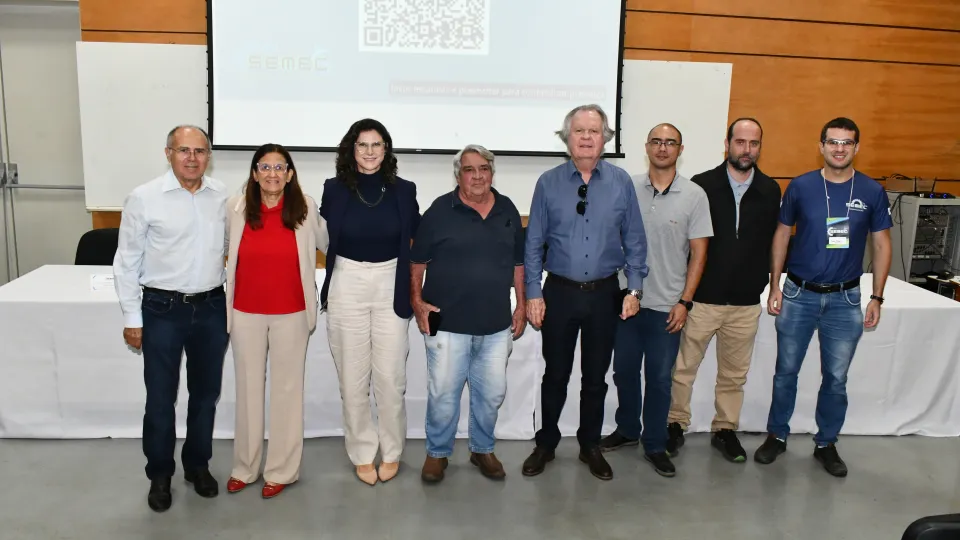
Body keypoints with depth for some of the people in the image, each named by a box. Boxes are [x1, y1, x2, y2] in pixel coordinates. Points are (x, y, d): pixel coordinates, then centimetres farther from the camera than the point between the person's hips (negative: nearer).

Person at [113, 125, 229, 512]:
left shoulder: (224, 196, 0)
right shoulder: (144, 198, -8)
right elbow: (127, 262, -3)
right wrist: (132, 318, -3)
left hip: (212, 307, 3)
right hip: (163, 309, -3)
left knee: (206, 393, 14)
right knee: (161, 398, 7)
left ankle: (198, 465, 33)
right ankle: (159, 475, 26)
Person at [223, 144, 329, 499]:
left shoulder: (306, 208, -6)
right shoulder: (235, 207, -3)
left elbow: (329, 244, 10)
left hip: (291, 313, -1)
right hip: (245, 313, 2)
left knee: (287, 390, 8)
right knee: (248, 389, 12)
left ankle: (282, 470, 21)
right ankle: (245, 467, 28)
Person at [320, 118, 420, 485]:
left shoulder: (403, 191, 1)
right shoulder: (335, 189, 0)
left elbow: (414, 245, 7)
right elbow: (322, 242, 6)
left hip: (390, 288, 0)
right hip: (347, 288, 0)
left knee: (391, 378, 2)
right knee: (353, 378, 6)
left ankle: (391, 452, 22)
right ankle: (362, 454, 23)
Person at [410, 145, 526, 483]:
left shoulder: (508, 210, 6)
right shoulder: (440, 210, -5)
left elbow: (518, 262, 13)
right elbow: (417, 260, 0)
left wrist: (521, 306, 10)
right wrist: (417, 302, -7)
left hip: (496, 325, 4)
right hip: (447, 323, -3)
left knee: (492, 393, 12)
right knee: (443, 394, 4)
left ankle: (483, 449, 33)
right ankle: (437, 453, 25)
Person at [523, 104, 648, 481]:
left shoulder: (621, 182, -2)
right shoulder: (548, 183, -4)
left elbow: (634, 240, 2)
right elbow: (534, 243, -1)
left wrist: (634, 288, -3)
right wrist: (533, 293, -5)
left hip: (604, 294, 1)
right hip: (559, 293, -1)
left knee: (596, 377, 14)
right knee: (555, 375, 12)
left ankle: (590, 446, 32)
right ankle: (546, 444, 31)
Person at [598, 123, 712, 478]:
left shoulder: (694, 195, -4)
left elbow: (698, 253, -2)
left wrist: (684, 302, -6)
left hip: (667, 305, -2)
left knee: (659, 378, 8)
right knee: (624, 371, 15)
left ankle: (655, 444, 24)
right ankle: (627, 430, 35)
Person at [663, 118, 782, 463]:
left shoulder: (770, 191, 4)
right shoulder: (701, 185, -5)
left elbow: (772, 242, 10)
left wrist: (761, 282, 4)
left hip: (746, 302, 3)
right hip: (701, 297, -2)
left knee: (734, 374, 14)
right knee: (682, 369, 6)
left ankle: (725, 430, 29)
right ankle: (675, 426, 23)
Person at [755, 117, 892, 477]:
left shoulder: (872, 192, -2)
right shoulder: (800, 186, -4)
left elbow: (881, 246, 4)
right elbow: (782, 235, 4)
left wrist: (877, 297, 1)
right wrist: (774, 286, 0)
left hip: (845, 299, 1)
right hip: (799, 295, 0)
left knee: (836, 377, 9)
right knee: (786, 371, 8)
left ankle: (826, 444, 26)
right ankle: (777, 435, 25)